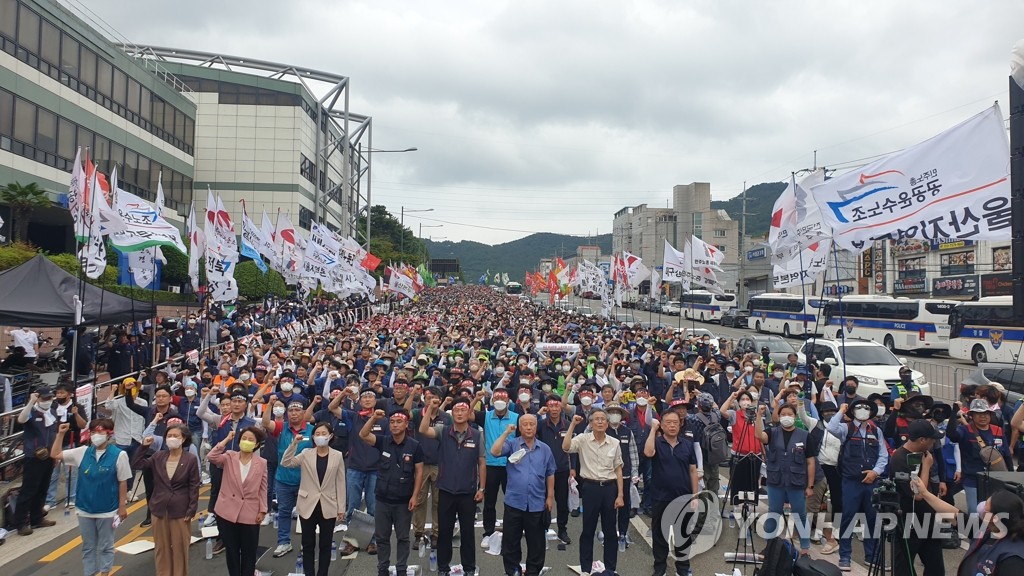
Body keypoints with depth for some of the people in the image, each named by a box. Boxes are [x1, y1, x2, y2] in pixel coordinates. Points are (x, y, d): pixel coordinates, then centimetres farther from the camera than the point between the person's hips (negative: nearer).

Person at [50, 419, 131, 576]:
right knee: (88, 547, 16)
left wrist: (122, 506, -7)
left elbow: (123, 482, -9)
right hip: (85, 509, 4)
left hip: (107, 510, -4)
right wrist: (60, 434, -4)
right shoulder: (83, 452, -1)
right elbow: (55, 455, 7)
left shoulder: (118, 455, -14)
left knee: (105, 546, 11)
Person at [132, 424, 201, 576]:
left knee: (180, 549, 7)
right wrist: (144, 447, -8)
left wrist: (191, 510, -10)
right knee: (161, 548, 13)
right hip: (159, 510, 4)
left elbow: (194, 487, -7)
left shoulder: (191, 459, -9)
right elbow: (137, 465, 1)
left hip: (180, 511, -3)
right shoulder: (158, 456, 3)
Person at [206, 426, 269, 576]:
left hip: (250, 515, -1)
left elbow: (263, 489, 2)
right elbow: (211, 457, -21)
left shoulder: (261, 463, -2)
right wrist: (226, 439, -15)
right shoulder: (229, 457, -1)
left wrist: (262, 511, -2)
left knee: (249, 553, 9)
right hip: (227, 512, 1)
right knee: (231, 551, 13)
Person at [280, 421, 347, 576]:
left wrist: (341, 508, -1)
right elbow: (285, 463, -12)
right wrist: (294, 444, -19)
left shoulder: (337, 456, 0)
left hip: (328, 507, 0)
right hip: (308, 506, 1)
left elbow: (340, 483, 1)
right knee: (308, 544, 9)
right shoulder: (306, 454, 1)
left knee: (325, 545, 8)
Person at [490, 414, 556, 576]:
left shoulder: (545, 449, 6)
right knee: (510, 541, 8)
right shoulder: (512, 444, 0)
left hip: (537, 503, 1)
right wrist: (506, 433, -19)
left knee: (536, 543, 10)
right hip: (514, 502, -1)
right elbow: (494, 452, -19)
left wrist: (550, 497, 6)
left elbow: (550, 474, 10)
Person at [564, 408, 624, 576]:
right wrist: (573, 424, -22)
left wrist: (620, 495, 2)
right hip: (590, 487, -2)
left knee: (610, 530, 10)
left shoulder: (614, 443, 2)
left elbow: (618, 470, 6)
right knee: (588, 530, 7)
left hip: (609, 488, 2)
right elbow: (566, 447, -24)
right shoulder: (583, 439, -5)